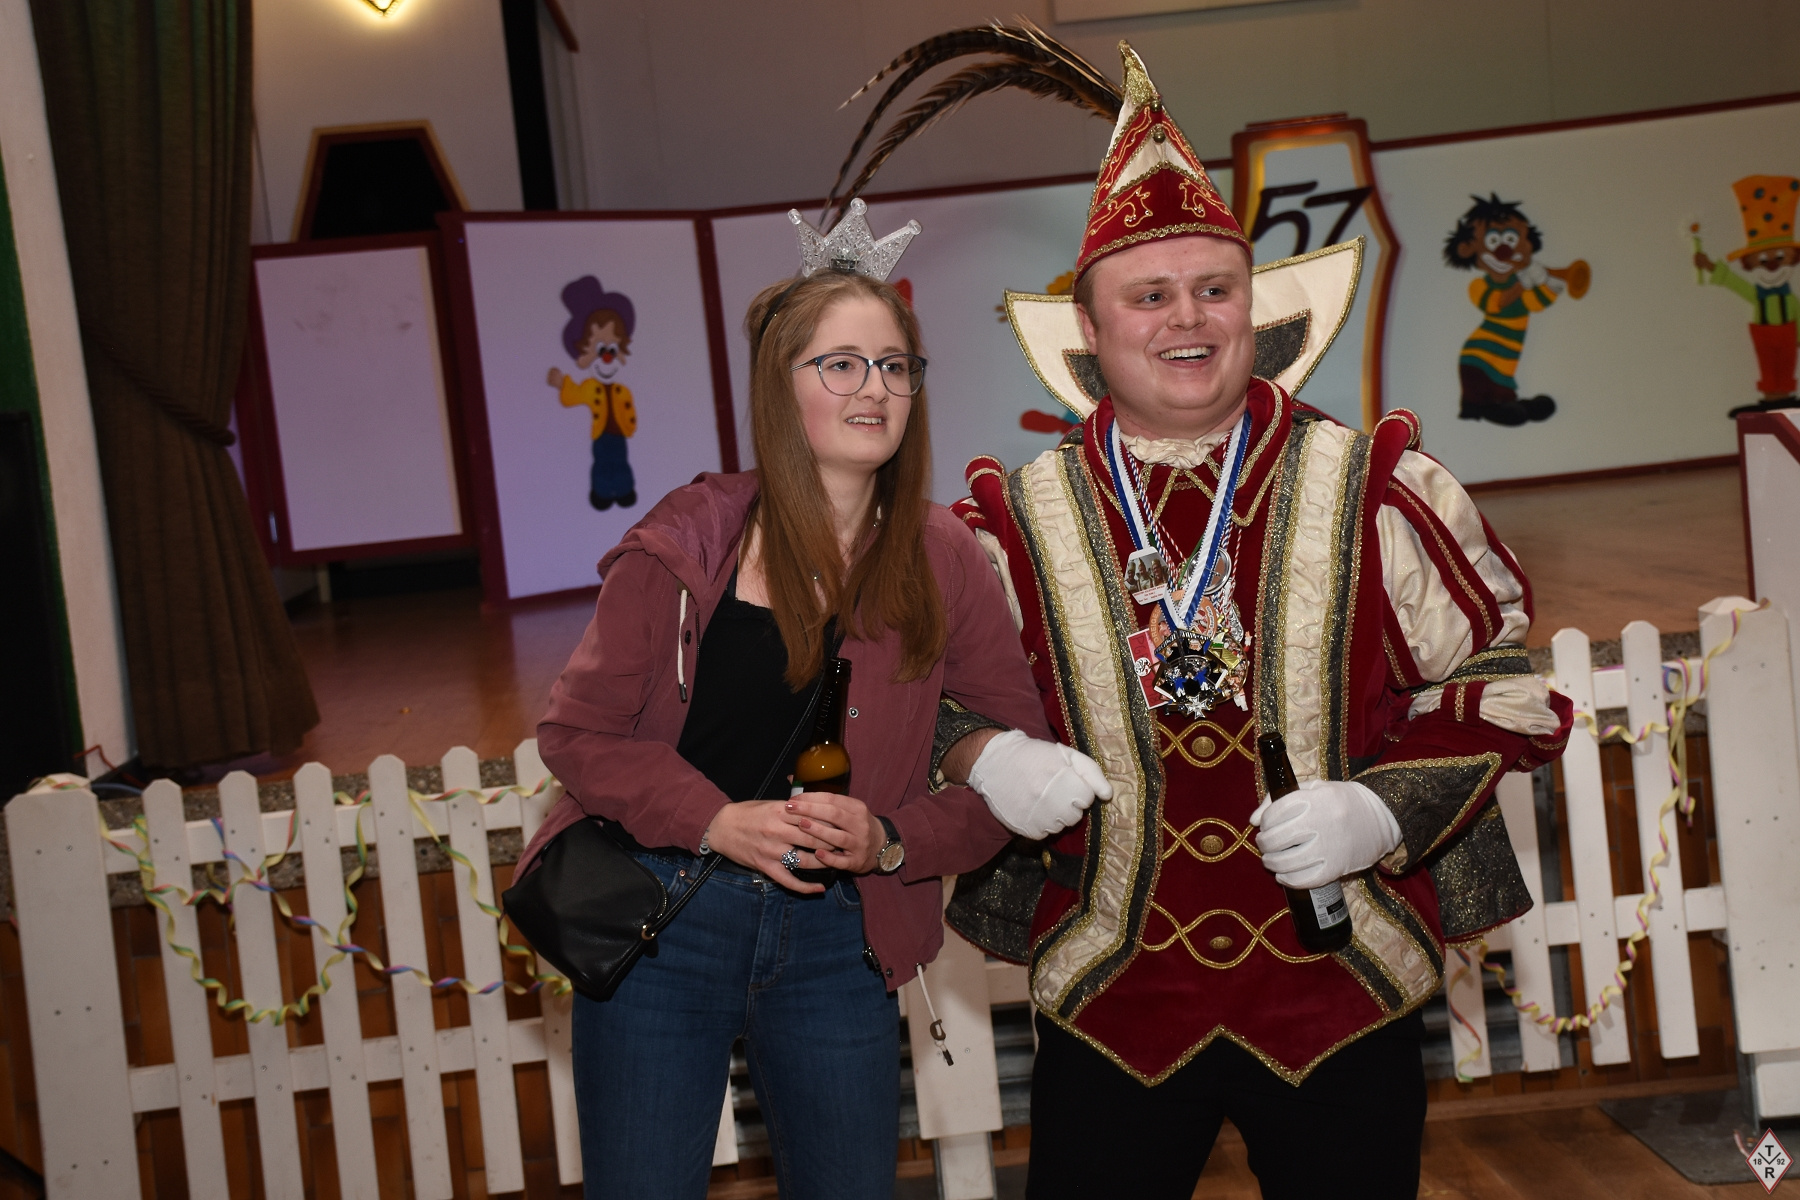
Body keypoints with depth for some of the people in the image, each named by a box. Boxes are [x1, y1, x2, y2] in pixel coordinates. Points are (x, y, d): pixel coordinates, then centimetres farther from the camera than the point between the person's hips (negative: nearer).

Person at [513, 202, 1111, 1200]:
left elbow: (1022, 767, 1)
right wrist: (716, 819, -18)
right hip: (661, 920, -1)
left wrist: (891, 842, -16)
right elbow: (576, 732, -3)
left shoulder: (941, 560, -1)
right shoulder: (689, 540, -6)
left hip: (836, 939, 2)